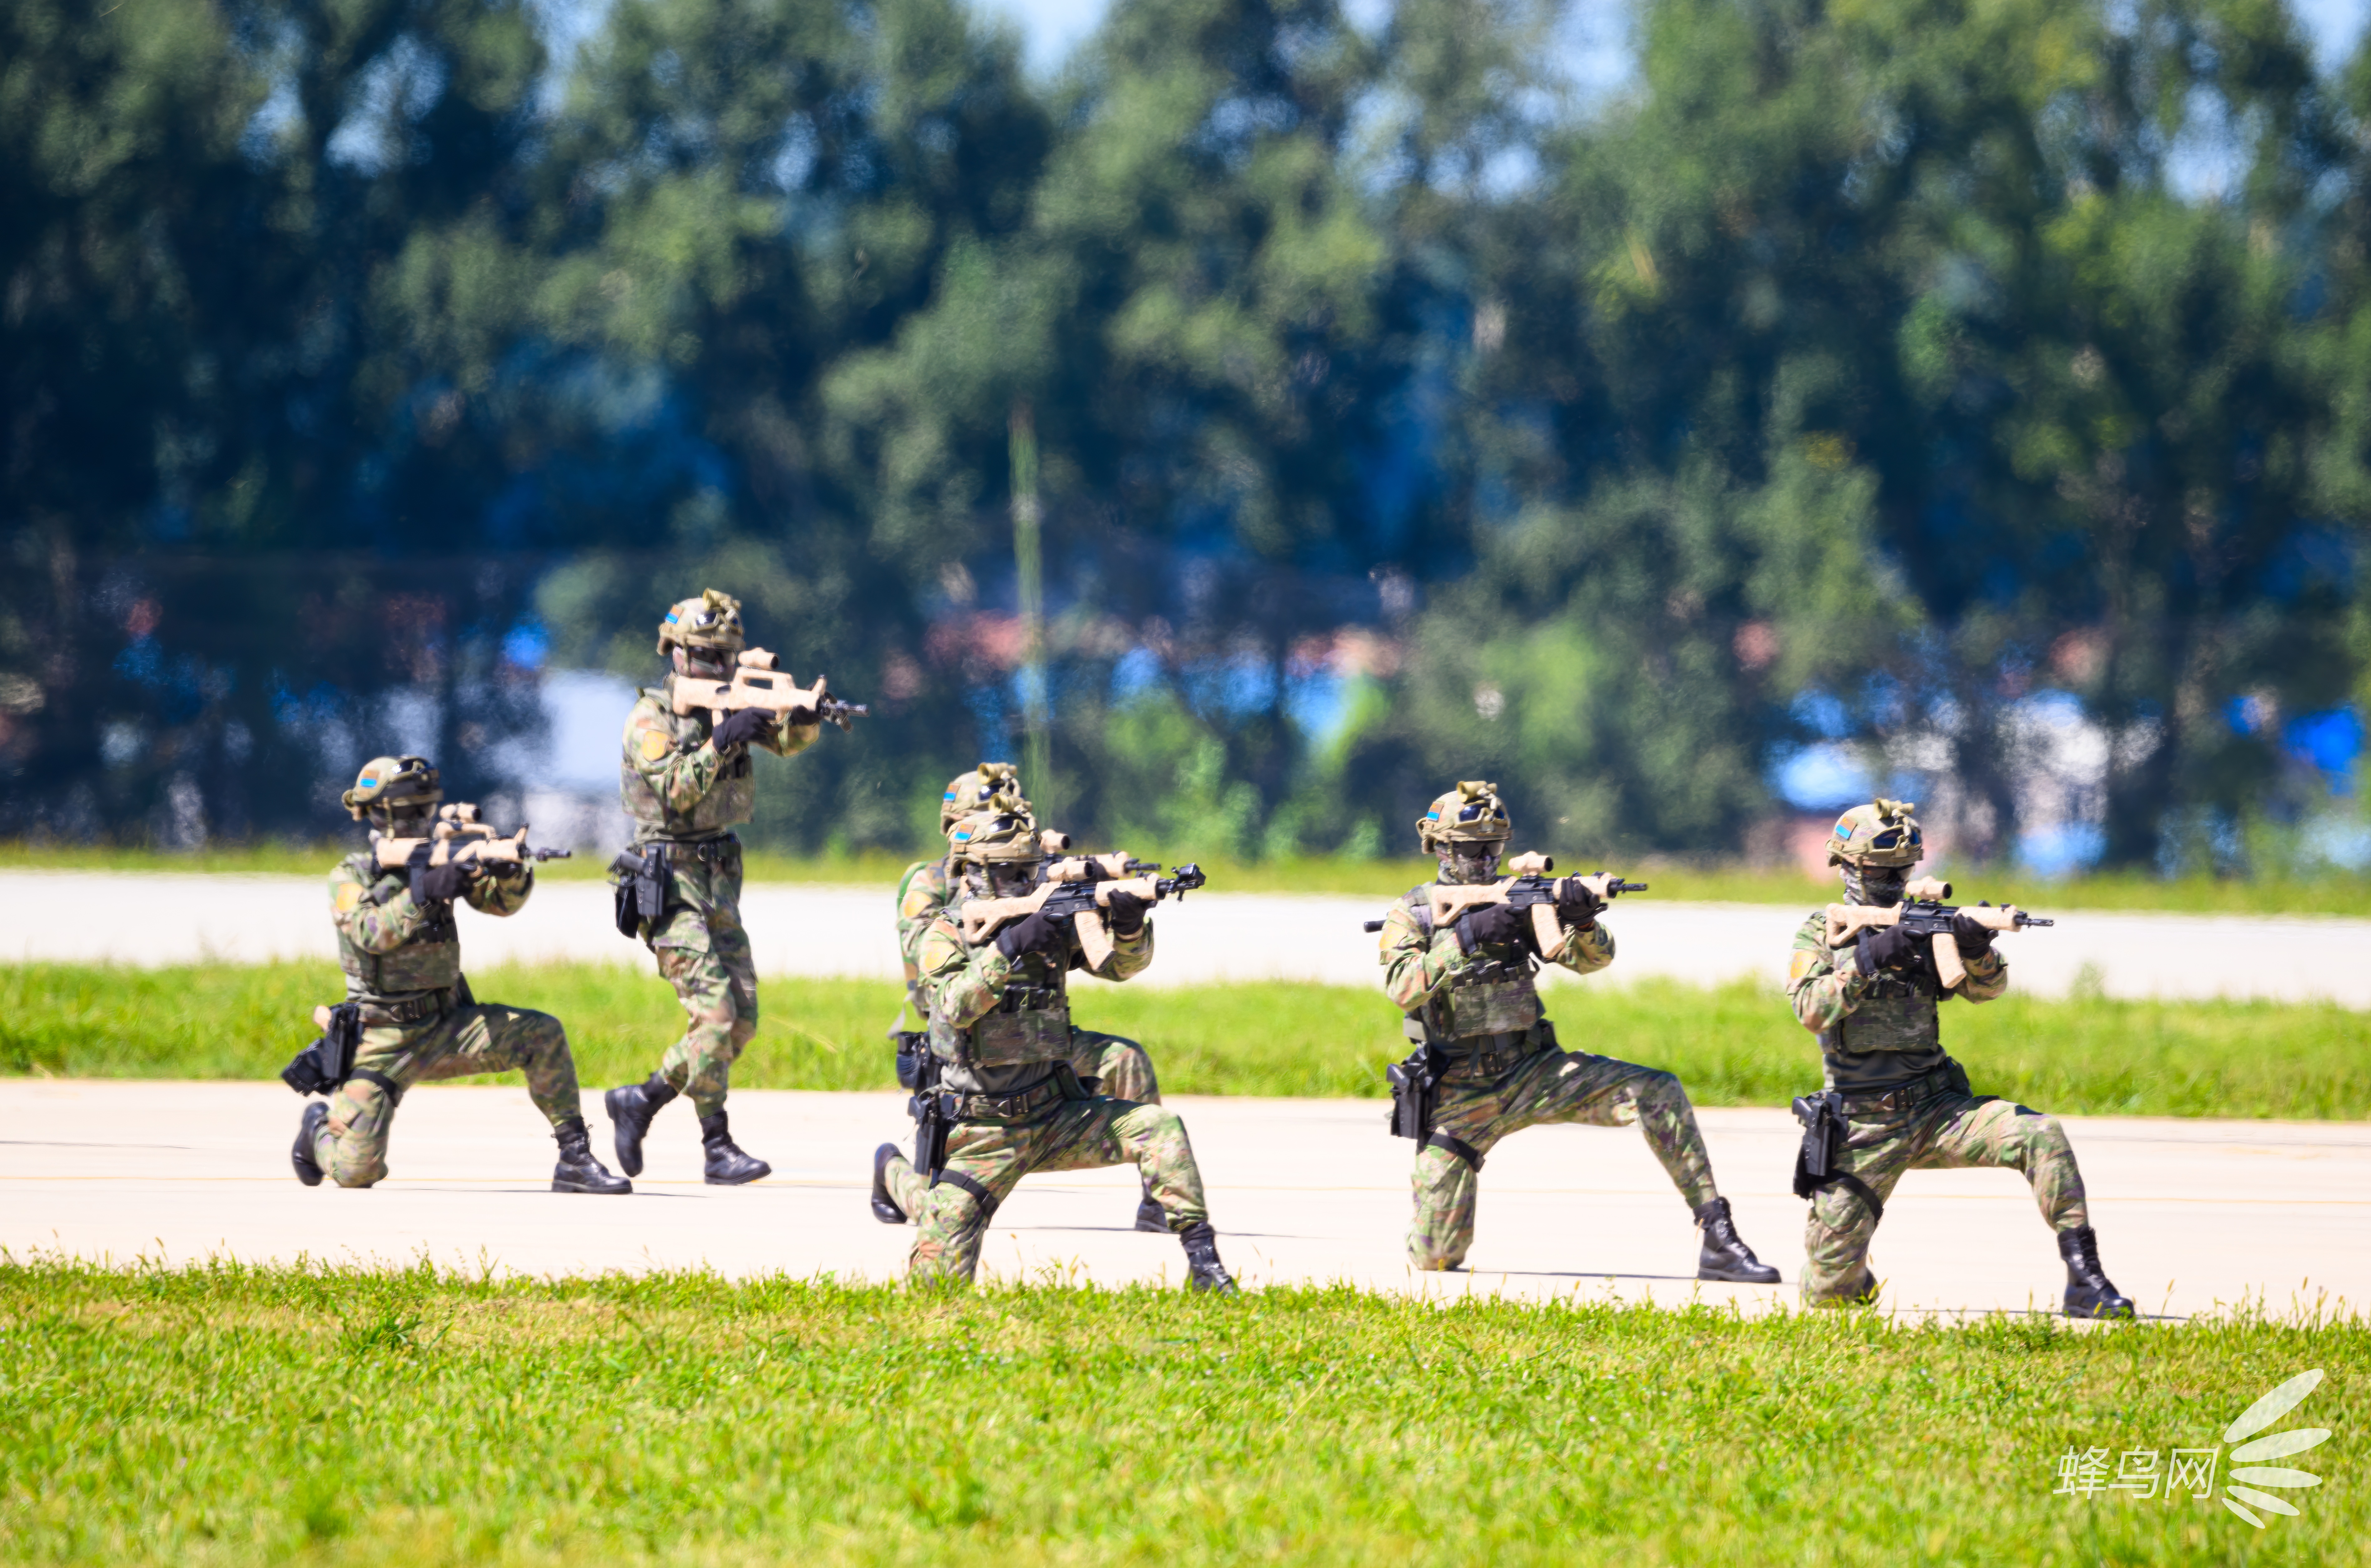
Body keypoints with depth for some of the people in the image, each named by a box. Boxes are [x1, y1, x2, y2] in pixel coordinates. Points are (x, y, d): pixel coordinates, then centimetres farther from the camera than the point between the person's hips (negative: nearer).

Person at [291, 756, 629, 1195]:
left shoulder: (438, 861, 8)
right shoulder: (350, 877, -5)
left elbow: (502, 901, -3)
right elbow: (371, 933, -24)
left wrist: (512, 874, -26)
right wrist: (424, 892, -36)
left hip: (447, 1025, 4)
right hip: (383, 1039, -4)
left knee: (543, 1034, -19)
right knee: (356, 1173, -13)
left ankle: (575, 1159, -13)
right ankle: (319, 1126, 23)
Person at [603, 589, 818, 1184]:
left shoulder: (727, 706, 11)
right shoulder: (649, 720, -9)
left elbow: (789, 738, 0)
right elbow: (676, 790, -22)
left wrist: (804, 717, -23)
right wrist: (722, 740, -31)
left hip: (719, 883, 8)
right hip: (671, 883, -8)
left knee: (742, 1018, 5)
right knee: (715, 1012, -16)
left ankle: (639, 1101, 16)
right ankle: (718, 1149, -9)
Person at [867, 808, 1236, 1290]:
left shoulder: (1055, 923, 3)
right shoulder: (945, 937, -6)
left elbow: (1120, 964, -10)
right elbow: (957, 1006, -24)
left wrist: (1129, 927, -32)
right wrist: (1008, 948, -36)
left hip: (1055, 1118, 3)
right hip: (983, 1135, -3)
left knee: (1156, 1125, -23)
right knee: (940, 1279, -2)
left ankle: (1203, 1262, -19)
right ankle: (896, 1175, 29)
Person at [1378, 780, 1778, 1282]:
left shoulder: (1517, 901, 4)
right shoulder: (1412, 915, -2)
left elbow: (1592, 960, -7)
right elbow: (1404, 988, -20)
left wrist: (1583, 923, -30)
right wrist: (1466, 937, -30)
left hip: (1533, 1071, 2)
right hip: (1461, 1096, -2)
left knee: (1658, 1093, -22)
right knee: (1435, 1258, -8)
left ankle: (1718, 1241, -22)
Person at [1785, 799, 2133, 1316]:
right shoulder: (1820, 934, 2)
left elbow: (1987, 987, -3)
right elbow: (1812, 1010, -14)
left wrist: (1976, 951, -25)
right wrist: (1868, 959, -25)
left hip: (1937, 1112, 2)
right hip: (1865, 1131, -2)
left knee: (2042, 1137, -25)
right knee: (1831, 1290, -6)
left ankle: (2086, 1283, -26)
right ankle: (1856, 1282, 32)